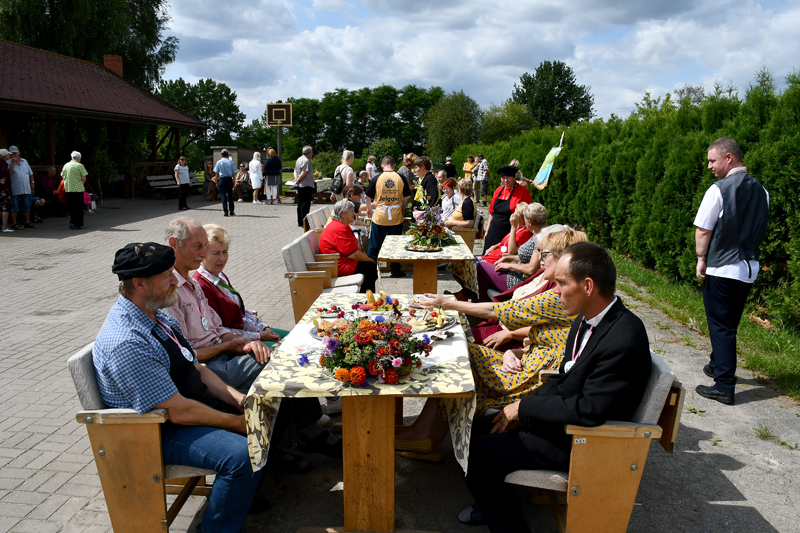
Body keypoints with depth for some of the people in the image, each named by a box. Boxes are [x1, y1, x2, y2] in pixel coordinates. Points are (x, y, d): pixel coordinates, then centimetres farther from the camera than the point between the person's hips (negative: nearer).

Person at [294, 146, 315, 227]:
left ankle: (300, 222, 17)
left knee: (300, 204, 12)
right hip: (306, 185, -10)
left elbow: (295, 171, 16)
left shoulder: (299, 159, 16)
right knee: (305, 204, -7)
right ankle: (304, 223, -7)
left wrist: (296, 179, 2)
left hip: (300, 186, 10)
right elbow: (304, 173, -20)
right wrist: (297, 180, -9)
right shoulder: (306, 160, -14)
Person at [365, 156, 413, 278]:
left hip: (379, 216, -1)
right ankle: (395, 270, 15)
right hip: (396, 217, 1)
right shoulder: (401, 178, -1)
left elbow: (368, 196, 2)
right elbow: (407, 196, 4)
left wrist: (369, 209, 18)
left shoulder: (377, 178, -3)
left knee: (374, 245, 8)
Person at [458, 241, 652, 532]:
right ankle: (492, 506, 32)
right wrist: (524, 408, -1)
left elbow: (589, 409, -29)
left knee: (477, 453, -11)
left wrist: (525, 406, -19)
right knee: (478, 428, 11)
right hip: (562, 414, 9)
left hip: (577, 442, -9)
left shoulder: (624, 342, -29)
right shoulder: (587, 319, 0)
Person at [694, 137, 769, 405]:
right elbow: (761, 230, 15)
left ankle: (724, 386, 2)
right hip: (749, 269, 7)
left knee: (721, 325, 0)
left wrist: (701, 258, -3)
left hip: (722, 269, -7)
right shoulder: (761, 190, 7)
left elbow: (703, 230, -14)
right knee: (730, 323, 20)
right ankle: (718, 365, 37)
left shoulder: (719, 189, -15)